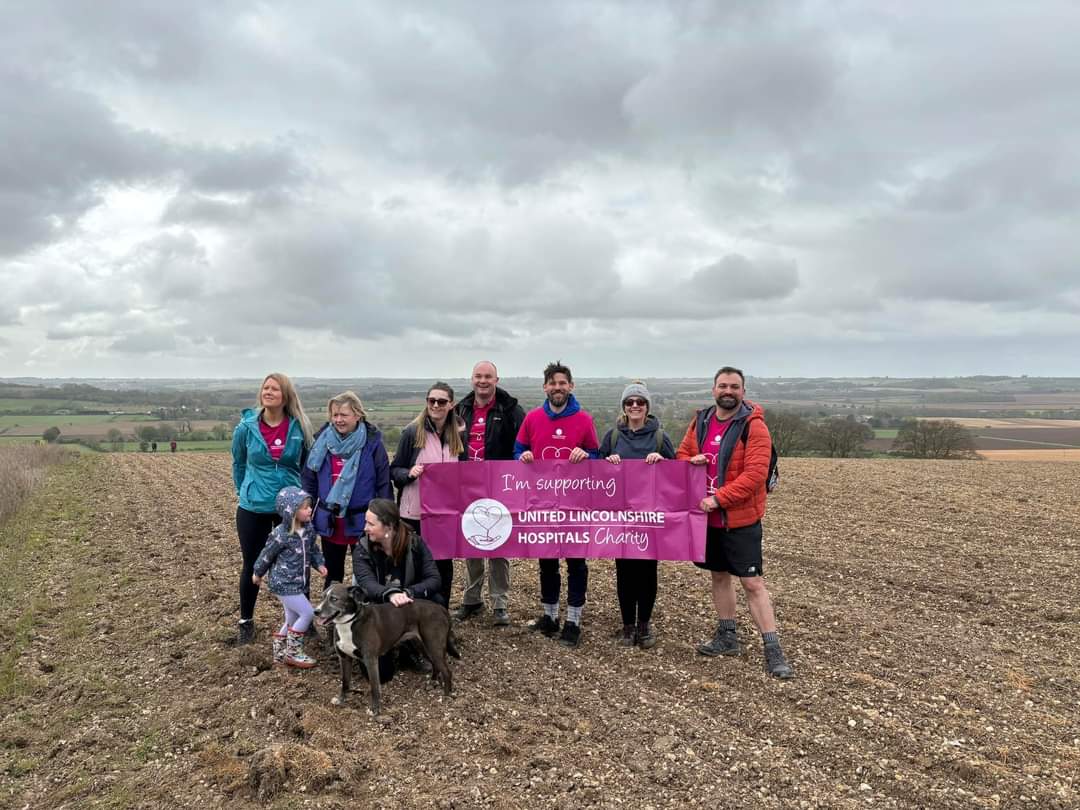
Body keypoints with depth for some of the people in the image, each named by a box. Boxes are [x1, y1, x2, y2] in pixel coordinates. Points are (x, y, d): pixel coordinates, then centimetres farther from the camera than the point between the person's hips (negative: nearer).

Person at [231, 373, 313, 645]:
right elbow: (238, 464, 10)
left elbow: (306, 466, 7)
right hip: (253, 508, 0)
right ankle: (246, 621, 28)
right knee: (251, 565, 9)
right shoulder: (247, 426, -6)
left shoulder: (300, 428, -7)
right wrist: (244, 493, 12)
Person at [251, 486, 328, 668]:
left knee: (292, 619, 16)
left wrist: (319, 564, -1)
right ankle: (292, 652, 4)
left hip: (299, 583, 8)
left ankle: (280, 653, 33)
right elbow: (267, 554, -6)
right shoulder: (280, 535, -21)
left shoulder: (309, 528, -1)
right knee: (307, 613, -11)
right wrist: (258, 573, 7)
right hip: (283, 583, -8)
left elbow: (313, 549, 15)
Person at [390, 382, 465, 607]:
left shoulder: (458, 434, 5)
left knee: (444, 563, 10)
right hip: (414, 513, -3)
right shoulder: (412, 432, -6)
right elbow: (394, 470, -1)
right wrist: (410, 473, -21)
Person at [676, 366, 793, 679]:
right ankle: (727, 636, 31)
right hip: (707, 516, 6)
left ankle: (773, 650, 4)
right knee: (719, 576, 16)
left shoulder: (753, 426, -13)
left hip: (741, 519, -6)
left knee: (753, 583, -4)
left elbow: (755, 474, -20)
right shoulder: (701, 422, 6)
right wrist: (690, 461, -8)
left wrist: (719, 498, -23)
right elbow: (681, 454, 16)